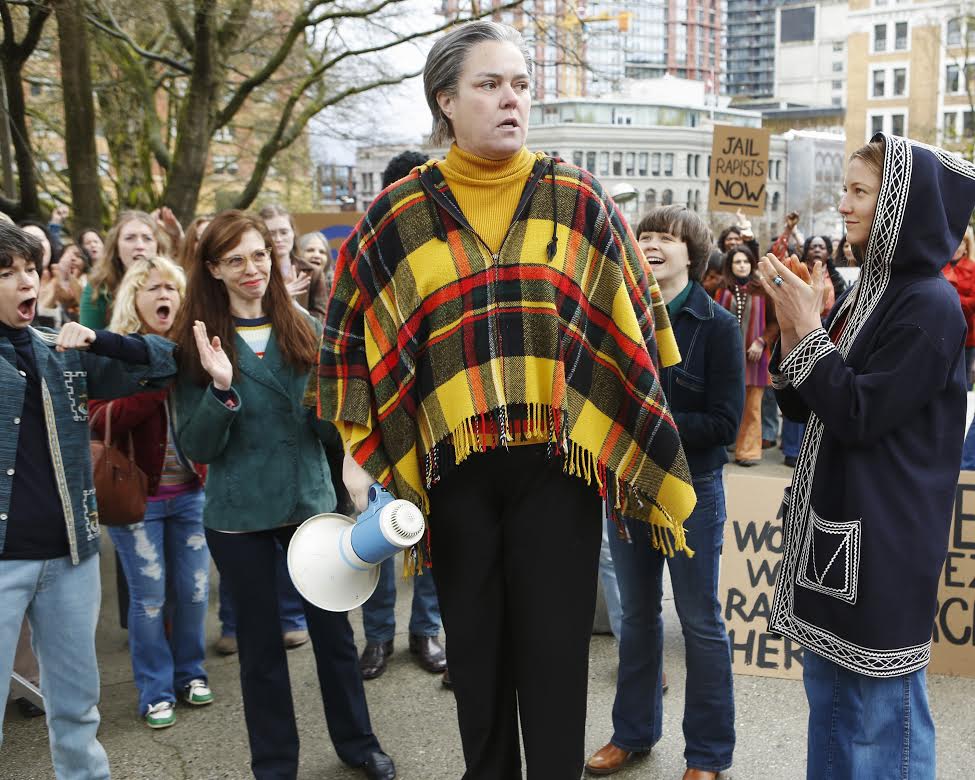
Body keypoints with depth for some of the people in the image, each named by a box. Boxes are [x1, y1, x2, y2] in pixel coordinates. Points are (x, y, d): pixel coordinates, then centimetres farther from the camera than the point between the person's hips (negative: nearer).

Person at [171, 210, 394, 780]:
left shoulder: (306, 330, -1)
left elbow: (331, 428, 5)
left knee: (334, 628, 13)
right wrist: (221, 390, -24)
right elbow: (195, 447, -10)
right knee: (261, 643, 12)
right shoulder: (199, 342, -6)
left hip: (311, 501, 2)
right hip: (239, 517, -1)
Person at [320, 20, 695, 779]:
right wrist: (358, 451, 2)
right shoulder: (398, 216, 2)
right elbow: (353, 334, 8)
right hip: (452, 466, 1)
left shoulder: (579, 201, 2)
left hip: (557, 460, -1)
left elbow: (634, 325, 6)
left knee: (554, 656, 5)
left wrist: (645, 445, 5)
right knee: (476, 650, 14)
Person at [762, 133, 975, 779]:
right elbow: (801, 406, 11)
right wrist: (793, 327, -3)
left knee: (880, 704, 3)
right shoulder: (865, 294, 11)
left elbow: (858, 416, -20)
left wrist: (809, 330, -15)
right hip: (834, 525, 9)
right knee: (828, 689, 19)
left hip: (885, 539, -9)